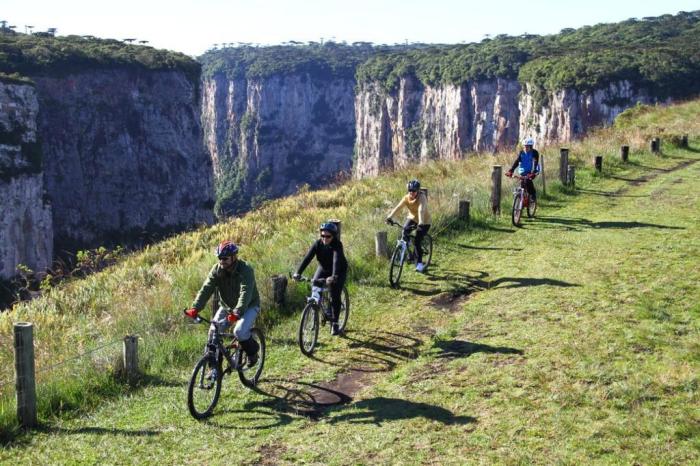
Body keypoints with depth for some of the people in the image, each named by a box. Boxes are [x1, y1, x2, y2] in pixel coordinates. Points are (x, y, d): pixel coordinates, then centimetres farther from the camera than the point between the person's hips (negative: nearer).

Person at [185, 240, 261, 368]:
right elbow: (206, 289, -22)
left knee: (240, 332, -26)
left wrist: (237, 312, -54)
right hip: (226, 306, 5)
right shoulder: (216, 270, -12)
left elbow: (245, 293, -38)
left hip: (249, 306, -5)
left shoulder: (245, 269, -25)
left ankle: (252, 352, 6)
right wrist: (195, 308, -37)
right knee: (213, 331, -10)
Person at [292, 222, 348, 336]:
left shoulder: (337, 245, -30)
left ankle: (334, 323, 3)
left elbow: (337, 261, -45)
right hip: (323, 269, 4)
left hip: (339, 271, -3)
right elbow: (307, 258, -31)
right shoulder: (317, 244, -21)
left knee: (335, 297, -12)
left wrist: (334, 276, -61)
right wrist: (298, 273, -43)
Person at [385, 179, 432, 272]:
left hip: (424, 222, -4)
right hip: (412, 218, 4)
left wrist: (420, 223, -58)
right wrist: (390, 217, -44)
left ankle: (419, 263, 4)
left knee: (417, 242, -13)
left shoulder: (422, 197, -28)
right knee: (405, 231, -23)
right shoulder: (406, 198, -16)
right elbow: (397, 207, -29)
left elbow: (421, 210, -43)